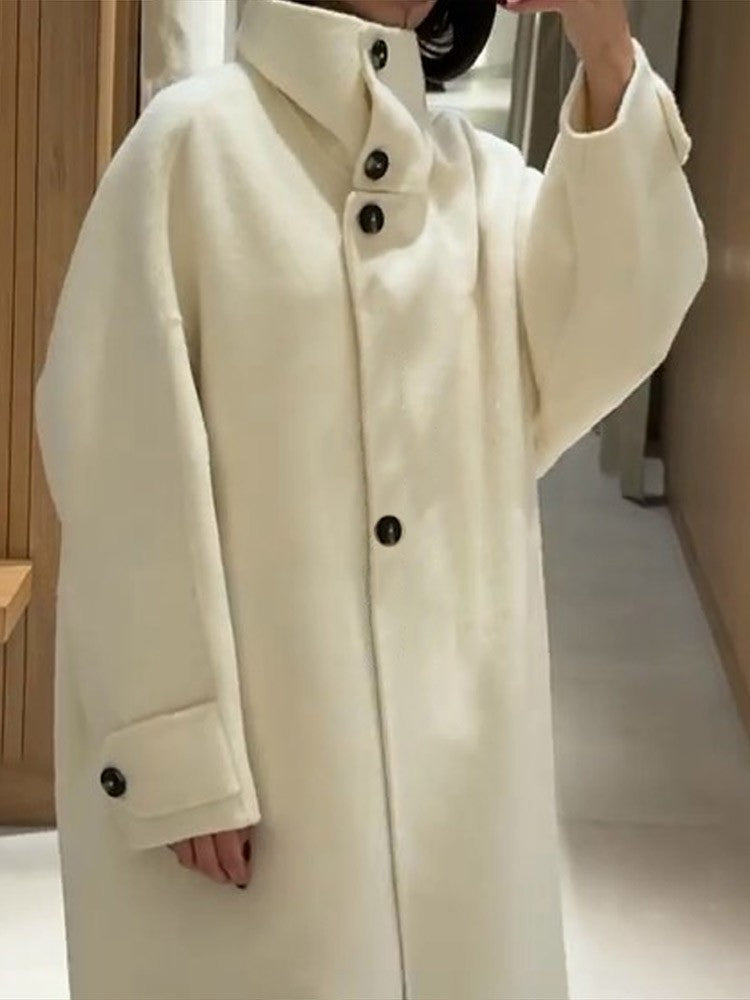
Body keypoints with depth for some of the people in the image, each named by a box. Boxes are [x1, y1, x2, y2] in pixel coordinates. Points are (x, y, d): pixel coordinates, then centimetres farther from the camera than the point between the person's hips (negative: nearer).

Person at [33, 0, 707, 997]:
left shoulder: (483, 171, 9)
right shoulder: (197, 139, -7)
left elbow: (602, 346, -5)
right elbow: (126, 456, -10)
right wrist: (172, 747, -14)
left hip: (452, 728, 5)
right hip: (250, 730, -5)